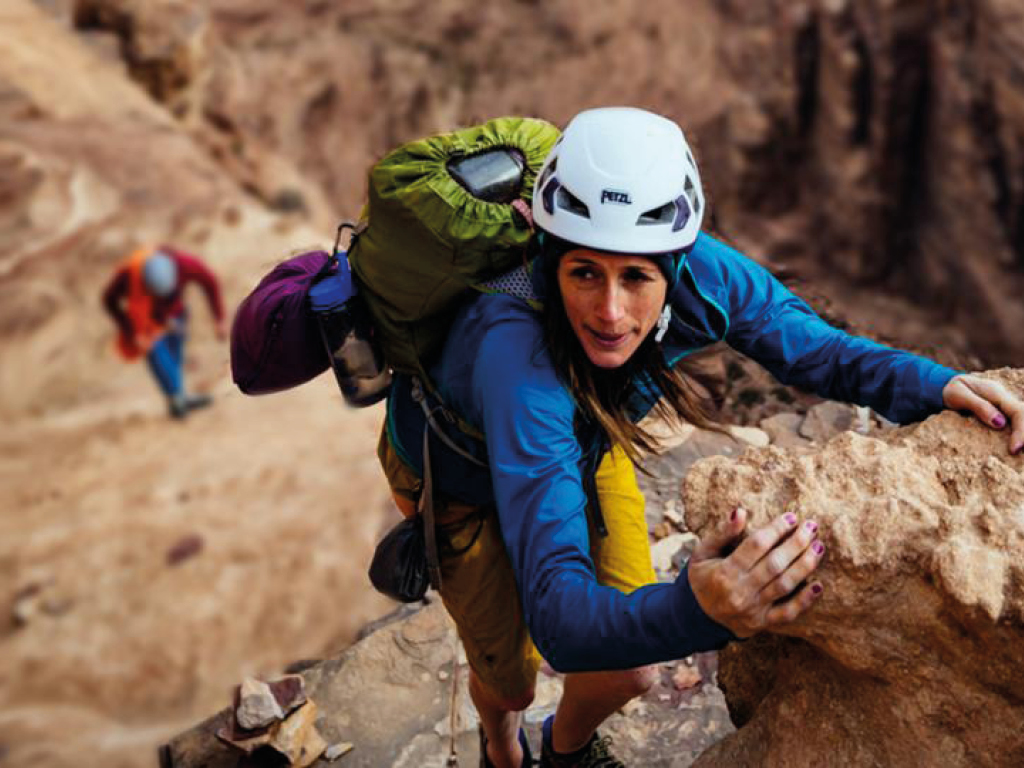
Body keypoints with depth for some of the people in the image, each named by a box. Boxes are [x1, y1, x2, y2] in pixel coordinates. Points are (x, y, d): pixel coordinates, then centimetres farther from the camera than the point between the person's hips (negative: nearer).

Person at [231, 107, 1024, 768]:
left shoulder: (698, 272, -32)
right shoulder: (517, 353, -47)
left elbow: (807, 342, -13)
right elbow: (563, 621, -50)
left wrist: (933, 385, -30)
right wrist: (698, 609, -69)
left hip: (582, 444, 4)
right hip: (461, 469, -3)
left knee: (629, 674, 4)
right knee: (511, 676, 11)